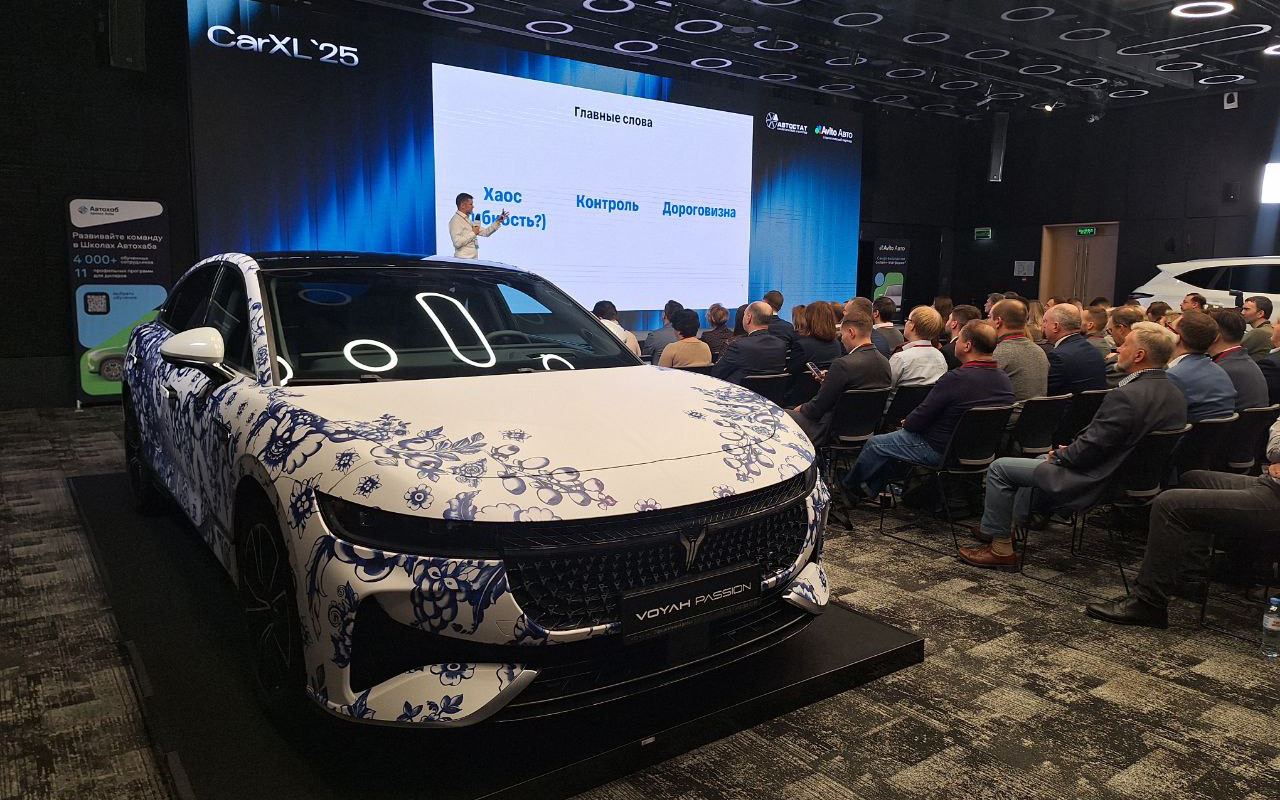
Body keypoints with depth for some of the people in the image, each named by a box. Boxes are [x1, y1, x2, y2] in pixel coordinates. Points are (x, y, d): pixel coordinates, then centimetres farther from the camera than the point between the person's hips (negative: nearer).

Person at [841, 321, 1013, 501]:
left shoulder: (955, 378, -28)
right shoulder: (1004, 379, -3)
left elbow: (919, 420, -20)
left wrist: (906, 423, 4)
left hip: (939, 450, -8)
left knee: (874, 444, 10)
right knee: (899, 435, 27)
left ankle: (849, 487, 33)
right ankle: (871, 488, 36)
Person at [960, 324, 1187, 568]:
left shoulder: (1126, 396, -29)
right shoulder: (1175, 394, 2)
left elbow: (1088, 450, -25)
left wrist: (1060, 454, -4)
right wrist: (1067, 452, 8)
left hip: (1095, 482, -10)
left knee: (999, 468, -3)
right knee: (1044, 460, 32)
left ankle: (1000, 547, 7)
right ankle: (1009, 525, 37)